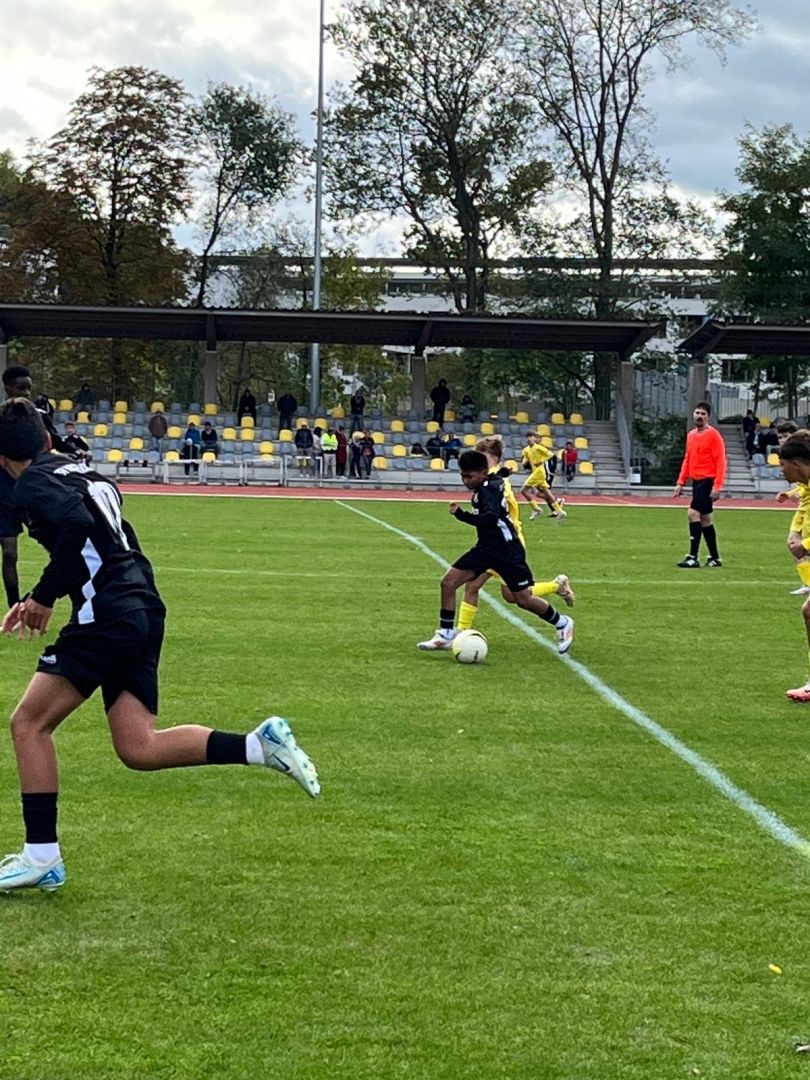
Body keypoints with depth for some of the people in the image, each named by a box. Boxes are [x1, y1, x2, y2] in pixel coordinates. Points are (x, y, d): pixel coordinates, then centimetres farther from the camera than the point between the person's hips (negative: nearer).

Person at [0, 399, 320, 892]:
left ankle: (42, 858, 4)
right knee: (139, 748, 8)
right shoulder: (84, 472, 22)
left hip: (107, 617, -8)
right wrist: (45, 598, 27)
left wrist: (43, 595, -14)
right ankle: (261, 745, -3)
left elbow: (77, 524, -24)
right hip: (142, 611, 8)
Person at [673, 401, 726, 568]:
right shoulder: (691, 435, 13)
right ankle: (715, 558, 22)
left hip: (708, 481, -8)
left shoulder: (713, 435, -10)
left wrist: (717, 486, -20)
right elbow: (687, 460, 19)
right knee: (705, 518, 13)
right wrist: (680, 482, 12)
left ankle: (693, 557, -13)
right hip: (696, 481, 8)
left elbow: (720, 462, -14)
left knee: (693, 514, -16)